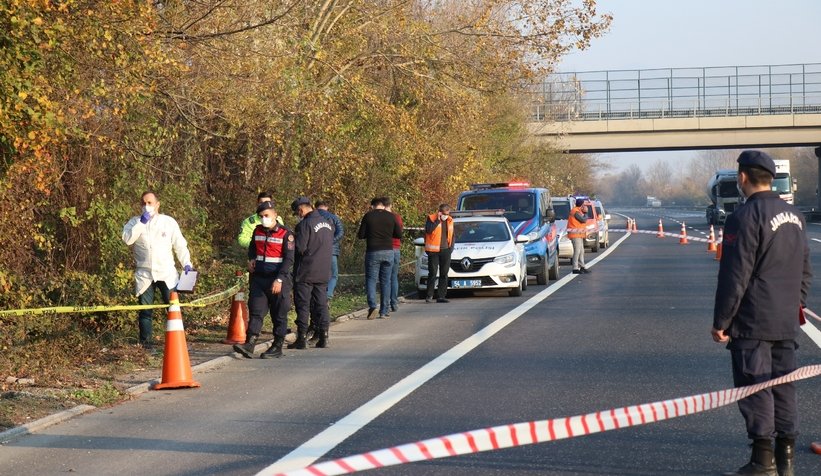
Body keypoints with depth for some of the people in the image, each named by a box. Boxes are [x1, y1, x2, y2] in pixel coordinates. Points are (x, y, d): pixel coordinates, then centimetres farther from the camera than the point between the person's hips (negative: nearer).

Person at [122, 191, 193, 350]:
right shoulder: (135, 222, 7)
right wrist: (141, 222, -15)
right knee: (145, 309, 1)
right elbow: (127, 238, -11)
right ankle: (146, 341, 5)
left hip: (167, 272, 0)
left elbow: (180, 245, 7)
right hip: (144, 274, 0)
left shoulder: (169, 222, 6)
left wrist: (186, 263, -4)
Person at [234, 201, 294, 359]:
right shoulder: (257, 231, 10)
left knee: (279, 315, 3)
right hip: (258, 278, 5)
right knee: (256, 312, -3)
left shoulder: (285, 234, -8)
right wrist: (251, 259, 6)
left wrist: (279, 279, -20)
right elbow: (252, 247, 28)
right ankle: (249, 344, -10)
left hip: (278, 281, -5)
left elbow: (289, 259, -12)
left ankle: (278, 347, 11)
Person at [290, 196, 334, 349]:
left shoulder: (304, 225, -15)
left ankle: (302, 339, 0)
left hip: (305, 273, -7)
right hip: (324, 272, 7)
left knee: (303, 305, 0)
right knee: (321, 305, 10)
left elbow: (299, 249, -19)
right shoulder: (328, 223, 10)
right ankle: (323, 337, 8)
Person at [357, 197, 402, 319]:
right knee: (386, 281, 9)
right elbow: (399, 234, 6)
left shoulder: (368, 216, -3)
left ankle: (372, 305, -17)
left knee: (371, 280, 3)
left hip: (373, 252, -2)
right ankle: (384, 311, 9)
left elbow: (361, 235, -3)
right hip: (388, 252, 2)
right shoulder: (391, 216, 4)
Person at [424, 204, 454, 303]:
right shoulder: (431, 218, -2)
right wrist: (438, 220, -17)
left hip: (445, 250, 5)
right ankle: (429, 296, 3)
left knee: (444, 274, 5)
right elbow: (428, 230, -19)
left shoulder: (450, 220, 12)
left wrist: (451, 247, 10)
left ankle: (441, 296, 9)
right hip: (434, 251, -5)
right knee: (432, 273, -4)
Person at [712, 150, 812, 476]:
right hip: (787, 323, 7)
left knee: (755, 387, -3)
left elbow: (734, 277, -16)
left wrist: (721, 321, -10)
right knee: (783, 387, 12)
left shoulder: (745, 217, -15)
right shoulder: (795, 217, 11)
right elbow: (805, 271, 18)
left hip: (752, 324, -7)